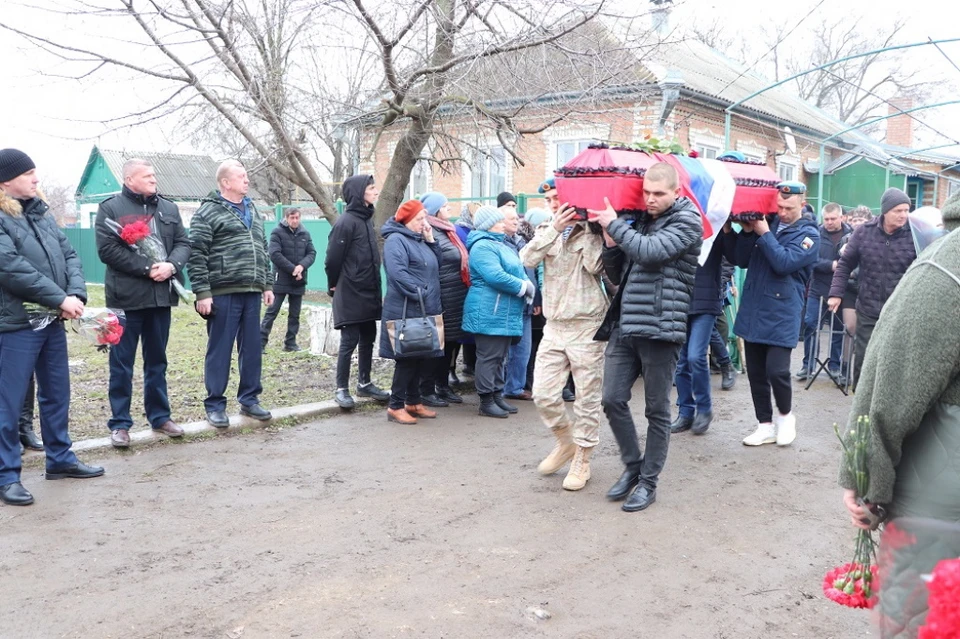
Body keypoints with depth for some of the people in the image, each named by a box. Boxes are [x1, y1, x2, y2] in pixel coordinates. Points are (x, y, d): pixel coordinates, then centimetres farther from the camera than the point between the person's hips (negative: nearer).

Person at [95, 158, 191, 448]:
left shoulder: (168, 208, 13)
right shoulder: (110, 208, -2)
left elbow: (183, 243, 8)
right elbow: (107, 250, -12)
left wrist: (171, 265, -13)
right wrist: (147, 268, -17)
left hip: (161, 295, 5)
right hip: (126, 296, -5)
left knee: (157, 361, 14)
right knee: (122, 363, 2)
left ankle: (160, 416, 25)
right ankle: (120, 423, 11)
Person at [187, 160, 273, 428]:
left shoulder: (252, 210, 17)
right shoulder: (208, 212, -5)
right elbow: (196, 256, -10)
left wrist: (267, 285, 17)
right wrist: (202, 293, -15)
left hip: (251, 293, 6)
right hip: (223, 294, -6)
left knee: (252, 349, 11)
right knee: (219, 350, 2)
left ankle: (249, 399, 23)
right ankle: (215, 405, 12)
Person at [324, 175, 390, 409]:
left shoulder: (367, 219, 12)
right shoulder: (346, 222, -15)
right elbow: (333, 258, -15)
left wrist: (377, 289, 13)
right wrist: (334, 285, -2)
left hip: (369, 293, 8)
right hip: (350, 295, -8)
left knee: (368, 339, 14)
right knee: (349, 341, -3)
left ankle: (364, 383, 26)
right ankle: (342, 389, 6)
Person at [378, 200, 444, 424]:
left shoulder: (419, 240, 19)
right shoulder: (396, 240, -11)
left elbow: (435, 266, 20)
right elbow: (398, 273, -23)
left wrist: (431, 241, 9)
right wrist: (420, 293, -21)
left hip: (425, 310, 9)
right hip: (406, 310, -9)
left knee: (423, 356, 12)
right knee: (408, 357, -5)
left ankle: (413, 401, 24)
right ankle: (395, 406, 4)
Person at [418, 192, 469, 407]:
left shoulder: (447, 231, 17)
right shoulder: (430, 234, -14)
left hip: (457, 299, 9)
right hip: (443, 300, -9)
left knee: (452, 343, 14)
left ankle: (443, 385, 25)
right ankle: (426, 391, 6)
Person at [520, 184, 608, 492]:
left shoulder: (594, 234, -1)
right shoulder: (547, 231, 9)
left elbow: (595, 265, -20)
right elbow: (527, 259, -9)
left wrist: (585, 227, -15)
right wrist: (554, 229, -17)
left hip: (586, 327, -4)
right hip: (554, 326, 4)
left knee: (588, 398, 3)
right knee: (543, 394, 3)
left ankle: (581, 461, 18)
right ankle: (565, 441, 29)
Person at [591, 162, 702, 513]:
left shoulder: (687, 221, -2)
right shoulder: (638, 220, 16)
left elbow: (651, 251, -19)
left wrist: (614, 224, -8)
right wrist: (610, 244, 1)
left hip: (659, 328, -6)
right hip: (624, 326, 6)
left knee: (657, 410, 4)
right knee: (613, 400, 3)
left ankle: (648, 482, 16)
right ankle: (632, 466, 23)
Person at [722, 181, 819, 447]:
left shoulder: (809, 234, -3)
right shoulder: (766, 224, 10)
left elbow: (784, 263, -19)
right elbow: (742, 261, 8)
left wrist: (764, 233, -15)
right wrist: (747, 232, -5)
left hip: (781, 314, -5)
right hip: (752, 310, 5)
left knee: (776, 370, -11)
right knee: (756, 373, 8)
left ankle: (785, 415, 17)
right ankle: (765, 425, 20)